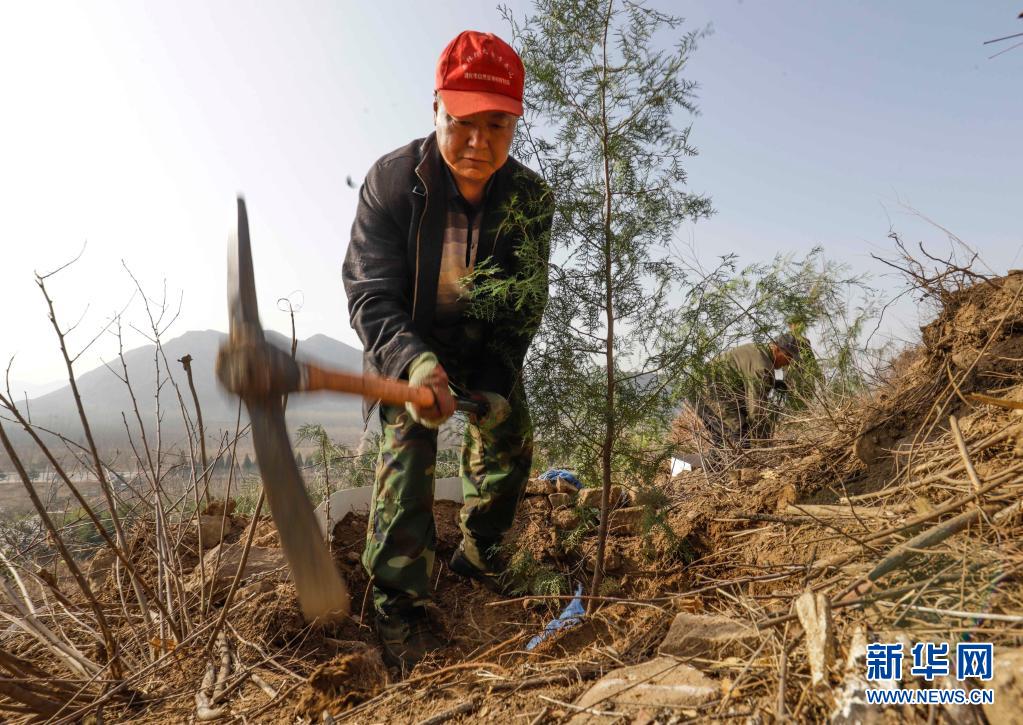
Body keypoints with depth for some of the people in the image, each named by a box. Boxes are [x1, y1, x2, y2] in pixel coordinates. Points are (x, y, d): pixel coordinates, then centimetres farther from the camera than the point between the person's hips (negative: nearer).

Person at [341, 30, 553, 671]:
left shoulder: (531, 197, -18)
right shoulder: (391, 181, -24)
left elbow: (524, 307, -12)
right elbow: (370, 294, -27)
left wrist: (494, 380, -23)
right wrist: (411, 361, -46)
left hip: (490, 346, 3)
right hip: (406, 342, -3)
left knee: (510, 444, 7)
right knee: (406, 447, -17)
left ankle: (478, 555, 31)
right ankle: (401, 605, -8)